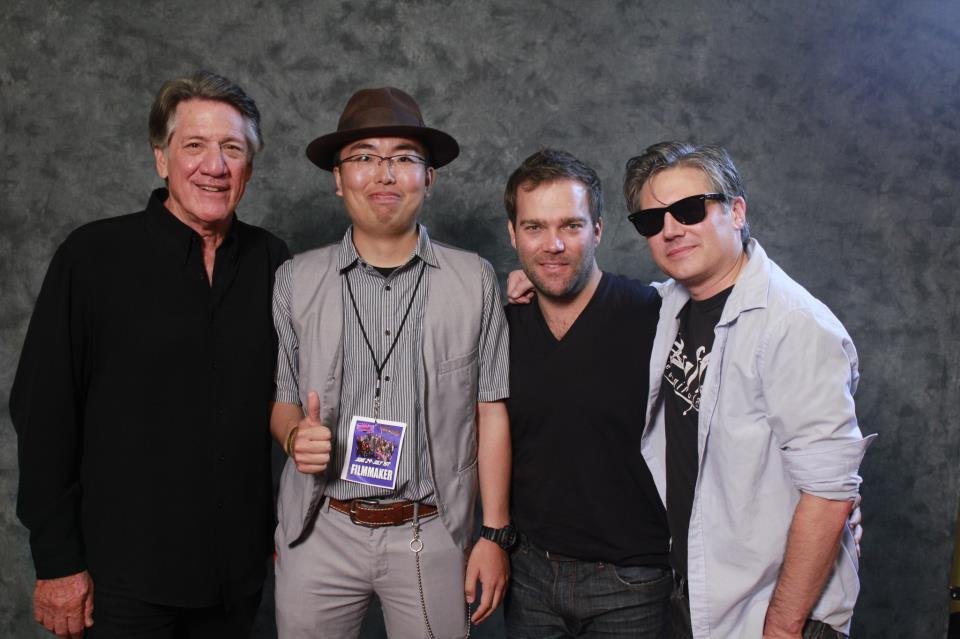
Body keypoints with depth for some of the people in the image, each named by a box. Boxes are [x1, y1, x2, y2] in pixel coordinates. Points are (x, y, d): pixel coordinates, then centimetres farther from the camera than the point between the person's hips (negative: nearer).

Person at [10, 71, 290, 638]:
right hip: (124, 575, -3)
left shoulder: (273, 263, 0)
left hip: (239, 569, 3)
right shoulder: (93, 256, -9)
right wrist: (57, 560, -7)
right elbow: (43, 414, -7)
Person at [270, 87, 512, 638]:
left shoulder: (475, 281, -3)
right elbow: (283, 400, 8)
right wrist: (295, 437, -14)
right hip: (321, 532, 1)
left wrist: (496, 534, -2)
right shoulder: (296, 280, 1)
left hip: (431, 534, -1)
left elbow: (490, 413, -1)